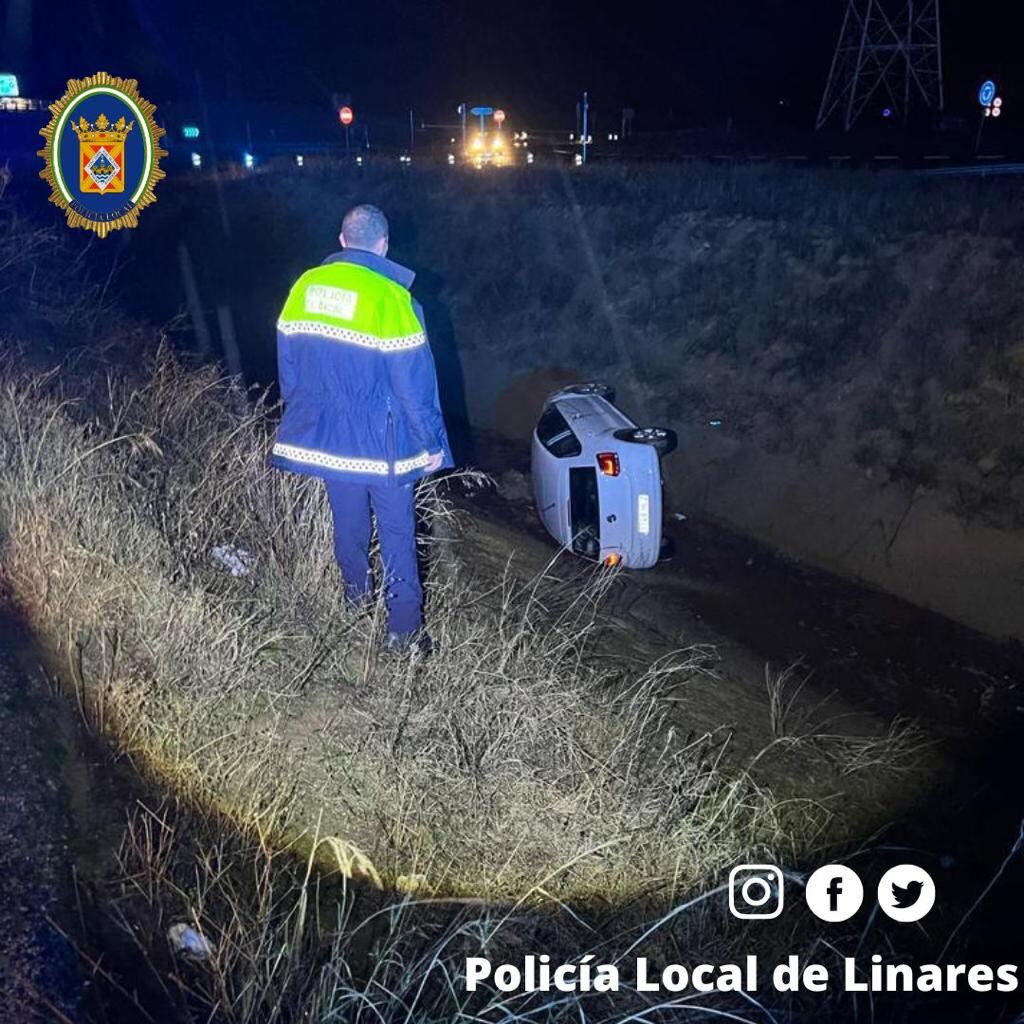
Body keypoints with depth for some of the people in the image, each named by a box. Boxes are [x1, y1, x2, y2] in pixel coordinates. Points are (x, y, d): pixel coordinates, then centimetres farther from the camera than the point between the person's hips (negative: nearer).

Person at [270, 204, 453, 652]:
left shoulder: (305, 285, 0)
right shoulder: (389, 296, -18)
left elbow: (288, 363, 9)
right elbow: (415, 379, -16)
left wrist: (302, 415, 23)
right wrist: (432, 443, -6)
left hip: (326, 434, 6)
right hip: (383, 442, -5)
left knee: (347, 518, 23)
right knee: (396, 532, 5)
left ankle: (357, 590, 44)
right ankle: (404, 629, 10)